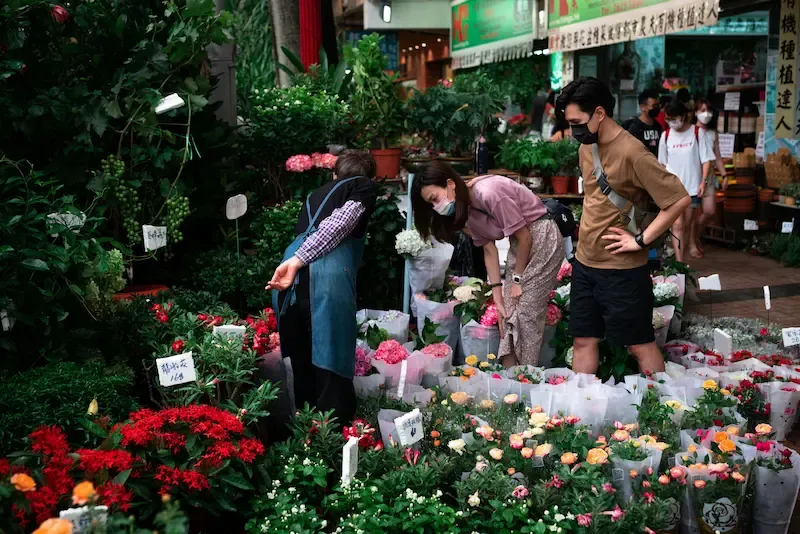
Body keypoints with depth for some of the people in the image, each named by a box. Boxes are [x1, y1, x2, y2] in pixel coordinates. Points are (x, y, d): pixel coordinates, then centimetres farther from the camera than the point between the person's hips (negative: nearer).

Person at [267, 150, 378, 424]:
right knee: (331, 368, -3)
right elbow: (339, 224, -2)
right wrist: (297, 261, -9)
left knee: (302, 367, 15)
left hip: (289, 281, 6)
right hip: (327, 278, -6)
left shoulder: (315, 195, 35)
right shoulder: (365, 187, 16)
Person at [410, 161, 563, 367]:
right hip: (520, 242, 8)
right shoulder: (466, 208, -1)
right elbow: (489, 250, 2)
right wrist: (498, 298, -1)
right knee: (509, 312, 5)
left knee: (527, 315, -6)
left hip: (542, 238, -8)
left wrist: (517, 278, -10)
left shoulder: (489, 193, -28)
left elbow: (525, 237, -22)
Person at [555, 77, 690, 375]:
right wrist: (588, 230, 11)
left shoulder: (632, 153, -19)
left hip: (621, 269, -7)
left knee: (640, 345, 6)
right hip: (584, 264, 7)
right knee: (584, 341, 13)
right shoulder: (586, 147, 6)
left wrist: (642, 240, -18)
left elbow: (679, 200, -21)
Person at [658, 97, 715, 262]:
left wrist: (703, 181, -12)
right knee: (677, 225, -8)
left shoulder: (698, 133, -4)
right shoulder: (666, 135, 2)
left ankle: (682, 260, 22)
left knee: (687, 225, 9)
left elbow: (706, 159, -3)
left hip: (692, 187, 0)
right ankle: (679, 263, -11)